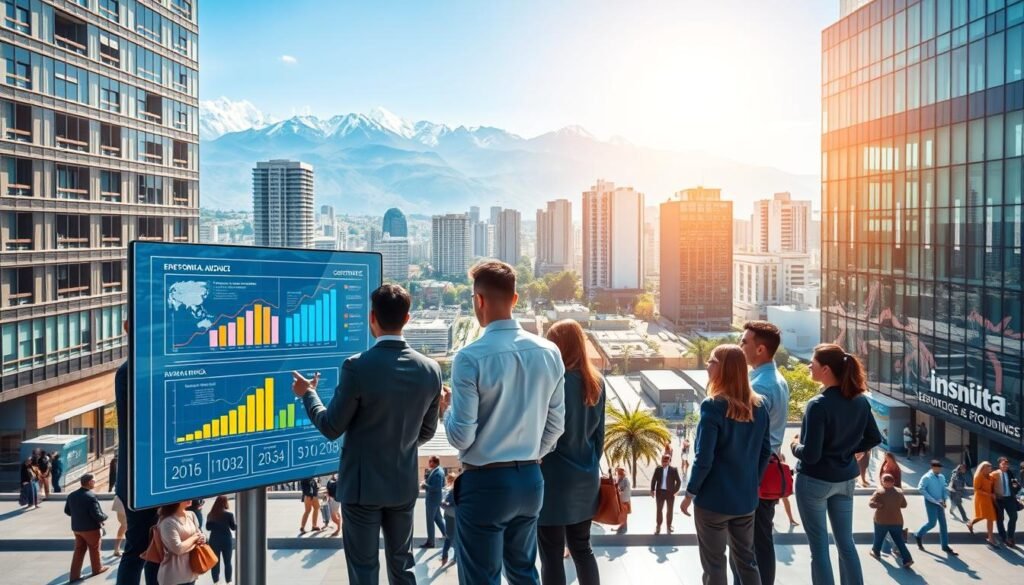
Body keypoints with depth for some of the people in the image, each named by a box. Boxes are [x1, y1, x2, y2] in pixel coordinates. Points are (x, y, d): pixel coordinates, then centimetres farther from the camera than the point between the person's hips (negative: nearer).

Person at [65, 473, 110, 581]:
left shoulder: (71, 495, 0)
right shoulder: (91, 496, -25)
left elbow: (67, 511, 11)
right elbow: (97, 515, -25)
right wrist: (104, 517, -5)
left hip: (76, 527, 6)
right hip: (91, 528, -6)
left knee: (79, 550, 15)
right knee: (94, 549, 13)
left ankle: (74, 575, 14)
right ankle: (97, 569, 30)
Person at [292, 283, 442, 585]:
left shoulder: (357, 366, -19)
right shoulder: (430, 369, -5)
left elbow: (331, 428, -10)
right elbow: (426, 432, 6)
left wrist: (307, 394, 6)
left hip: (363, 485, -4)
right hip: (404, 484, 4)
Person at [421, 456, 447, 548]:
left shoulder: (437, 473, -24)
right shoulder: (438, 470, 7)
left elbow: (437, 487, -28)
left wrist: (424, 485, -20)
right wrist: (426, 482, 4)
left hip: (432, 499, -10)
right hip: (434, 498, 10)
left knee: (430, 520, 1)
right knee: (438, 518, 21)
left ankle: (430, 542, 10)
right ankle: (445, 534, 30)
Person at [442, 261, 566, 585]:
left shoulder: (471, 358, -18)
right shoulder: (549, 353, -1)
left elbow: (461, 437, -16)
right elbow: (556, 425, 7)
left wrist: (448, 407, 4)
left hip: (485, 483, -6)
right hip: (531, 479, 6)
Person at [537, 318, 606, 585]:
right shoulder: (597, 382, 5)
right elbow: (599, 433, 12)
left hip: (553, 479, -6)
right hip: (585, 479, 7)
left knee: (552, 555, 3)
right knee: (582, 547, 17)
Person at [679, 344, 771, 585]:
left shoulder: (713, 405, -19)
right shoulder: (759, 405, 1)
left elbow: (704, 458, -19)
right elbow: (765, 451, 8)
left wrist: (690, 493, -8)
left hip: (714, 498, -6)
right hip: (746, 498, 6)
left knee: (714, 563, 8)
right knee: (746, 558, 18)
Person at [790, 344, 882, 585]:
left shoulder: (818, 405, -23)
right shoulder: (860, 400, -1)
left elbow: (810, 455, -22)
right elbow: (874, 438, 10)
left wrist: (795, 446, -3)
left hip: (815, 480, -7)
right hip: (845, 479, 7)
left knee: (819, 546, 5)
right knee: (846, 542, 17)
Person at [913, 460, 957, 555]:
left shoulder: (942, 477, 6)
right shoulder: (926, 477, -13)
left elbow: (944, 489, 14)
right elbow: (921, 489, -19)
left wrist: (944, 500, -1)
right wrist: (932, 500, -19)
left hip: (939, 503, 6)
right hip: (931, 503, -6)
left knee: (943, 523, 5)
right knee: (932, 523, -8)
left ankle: (945, 546, 12)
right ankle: (918, 535, 16)